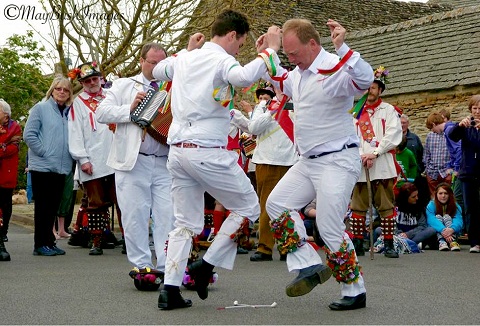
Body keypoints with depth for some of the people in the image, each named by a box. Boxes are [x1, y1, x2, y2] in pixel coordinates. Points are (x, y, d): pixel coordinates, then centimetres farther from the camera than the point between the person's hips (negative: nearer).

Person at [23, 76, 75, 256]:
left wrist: (69, 157, 2)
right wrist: (44, 152, -11)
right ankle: (41, 244, 5)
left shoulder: (69, 112, 12)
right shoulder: (41, 108, -2)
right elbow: (29, 134, -8)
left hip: (61, 168, 5)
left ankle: (49, 241, 17)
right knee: (43, 205, 0)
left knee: (53, 206, 10)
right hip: (42, 166, -5)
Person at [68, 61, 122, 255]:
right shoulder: (78, 103, 8)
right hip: (93, 164, -2)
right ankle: (96, 243, 9)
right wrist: (82, 159, -8)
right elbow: (75, 134, 1)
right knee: (96, 203, 3)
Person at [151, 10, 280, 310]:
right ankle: (206, 266, 7)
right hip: (207, 152, -8)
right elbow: (244, 77, -32)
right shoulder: (222, 61, -9)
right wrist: (269, 52, -19)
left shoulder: (185, 59, 13)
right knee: (248, 208, 10)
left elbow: (158, 71, 33)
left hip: (177, 150, 8)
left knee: (186, 223, 14)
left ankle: (170, 290, 7)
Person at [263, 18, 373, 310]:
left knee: (330, 229, -6)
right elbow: (283, 84, 32)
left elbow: (366, 79, -39)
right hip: (308, 161, 9)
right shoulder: (300, 74, 9)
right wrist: (268, 56, 20)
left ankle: (355, 292, 11)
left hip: (337, 162, -9)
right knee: (277, 203, 6)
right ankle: (310, 266, 9)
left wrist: (342, 47, -46)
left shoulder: (335, 70, -18)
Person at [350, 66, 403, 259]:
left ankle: (389, 244, 2)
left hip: (383, 165, -3)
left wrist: (375, 153, -12)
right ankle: (357, 244, 10)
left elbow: (394, 135, -4)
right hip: (360, 165, 3)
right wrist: (361, 156, -9)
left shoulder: (388, 110, 7)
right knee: (358, 206, 3)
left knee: (386, 205, -3)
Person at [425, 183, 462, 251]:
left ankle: (453, 242, -44)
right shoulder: (431, 205, -7)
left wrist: (452, 229, -43)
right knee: (438, 216, -21)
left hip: (453, 234, 1)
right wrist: (443, 231, -42)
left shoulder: (456, 206, -3)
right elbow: (432, 220, -24)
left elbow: (458, 220, -20)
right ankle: (441, 242, -44)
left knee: (446, 216, -20)